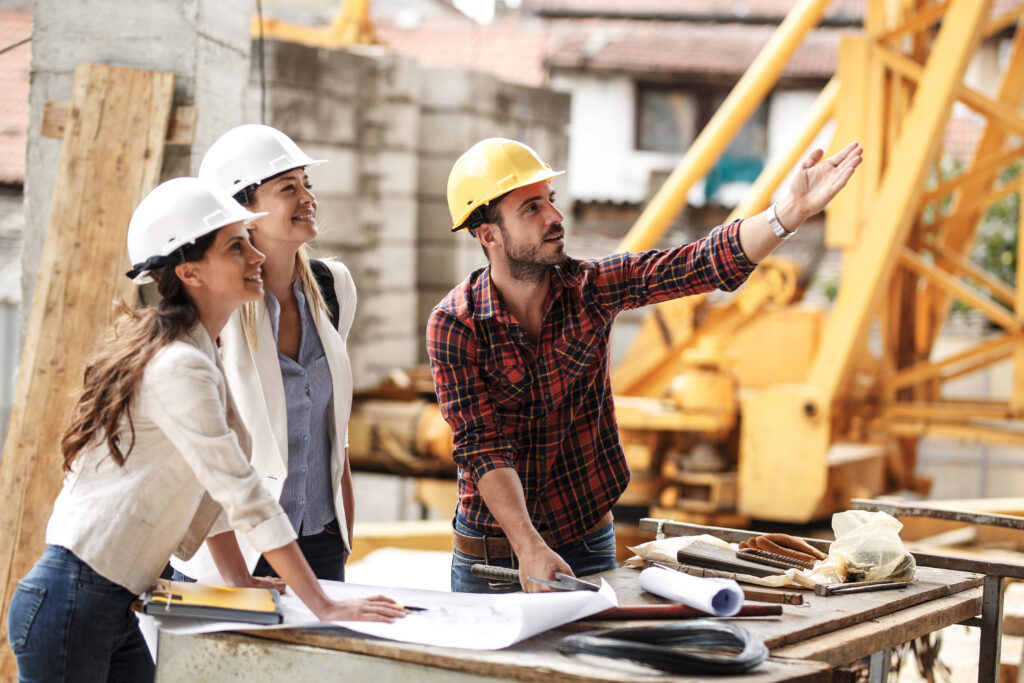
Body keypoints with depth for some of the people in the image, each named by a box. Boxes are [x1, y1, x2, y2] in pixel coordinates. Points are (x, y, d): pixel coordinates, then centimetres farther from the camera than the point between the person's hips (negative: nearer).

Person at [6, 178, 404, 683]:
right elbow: (244, 495, -21)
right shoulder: (179, 367, -18)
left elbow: (213, 483, 16)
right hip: (71, 600, -9)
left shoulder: (198, 354, 12)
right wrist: (324, 607, -19)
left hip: (115, 607, 9)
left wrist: (239, 581, 10)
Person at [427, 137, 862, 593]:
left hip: (587, 544, 3)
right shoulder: (454, 326, -15)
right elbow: (482, 447, -21)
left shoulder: (588, 287, -7)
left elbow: (703, 263, -17)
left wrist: (793, 210, -31)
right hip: (491, 552, -2)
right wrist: (529, 548, -32)